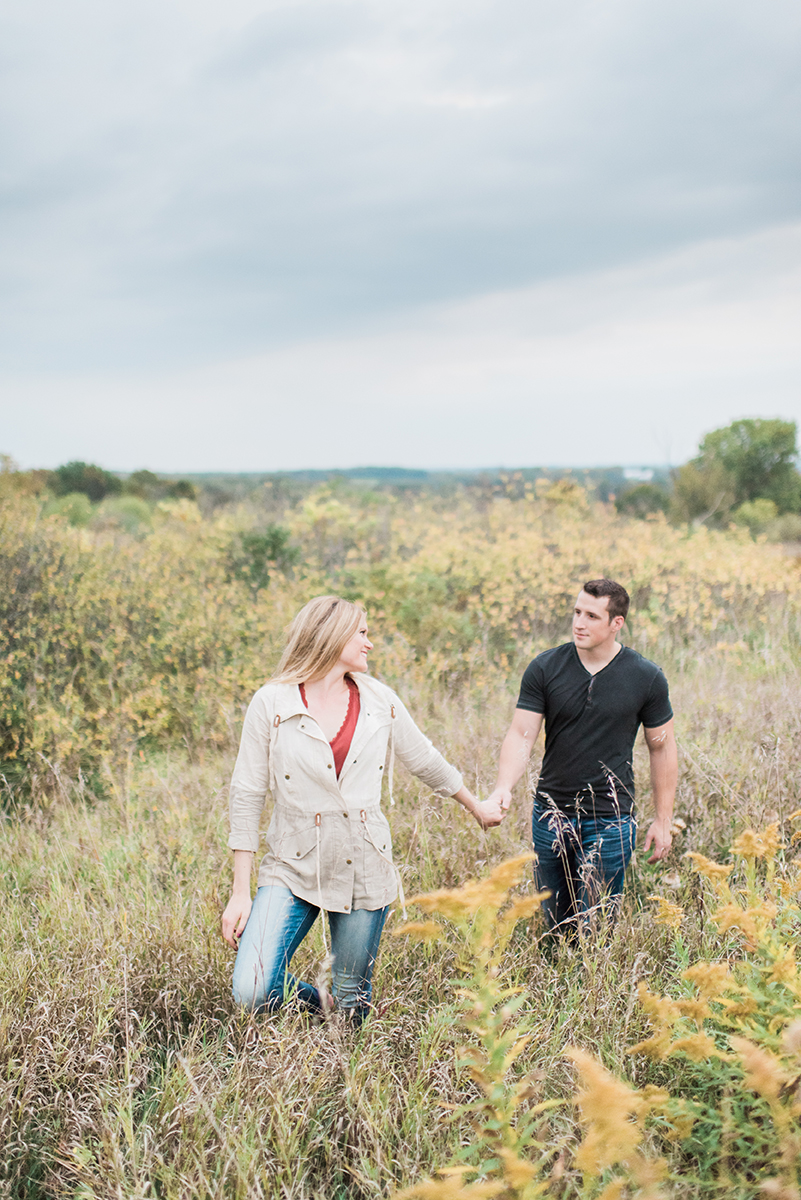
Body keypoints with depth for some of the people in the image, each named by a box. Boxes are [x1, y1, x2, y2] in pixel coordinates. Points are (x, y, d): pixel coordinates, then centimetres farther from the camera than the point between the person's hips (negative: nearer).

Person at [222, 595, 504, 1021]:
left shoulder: (379, 700, 4)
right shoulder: (271, 703, -5)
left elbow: (425, 761, 20)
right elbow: (246, 797, -4)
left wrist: (476, 807, 32)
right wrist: (240, 892, -6)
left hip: (364, 869, 2)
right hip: (295, 866, -2)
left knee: (353, 1006, 6)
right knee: (252, 993, -16)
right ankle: (315, 999, 16)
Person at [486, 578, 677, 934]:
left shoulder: (646, 678, -5)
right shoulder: (544, 669, -4)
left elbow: (662, 748, 4)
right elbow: (521, 735, -6)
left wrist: (663, 820, 3)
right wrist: (503, 786, -24)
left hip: (610, 819, -2)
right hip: (551, 814, 2)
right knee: (554, 923, 14)